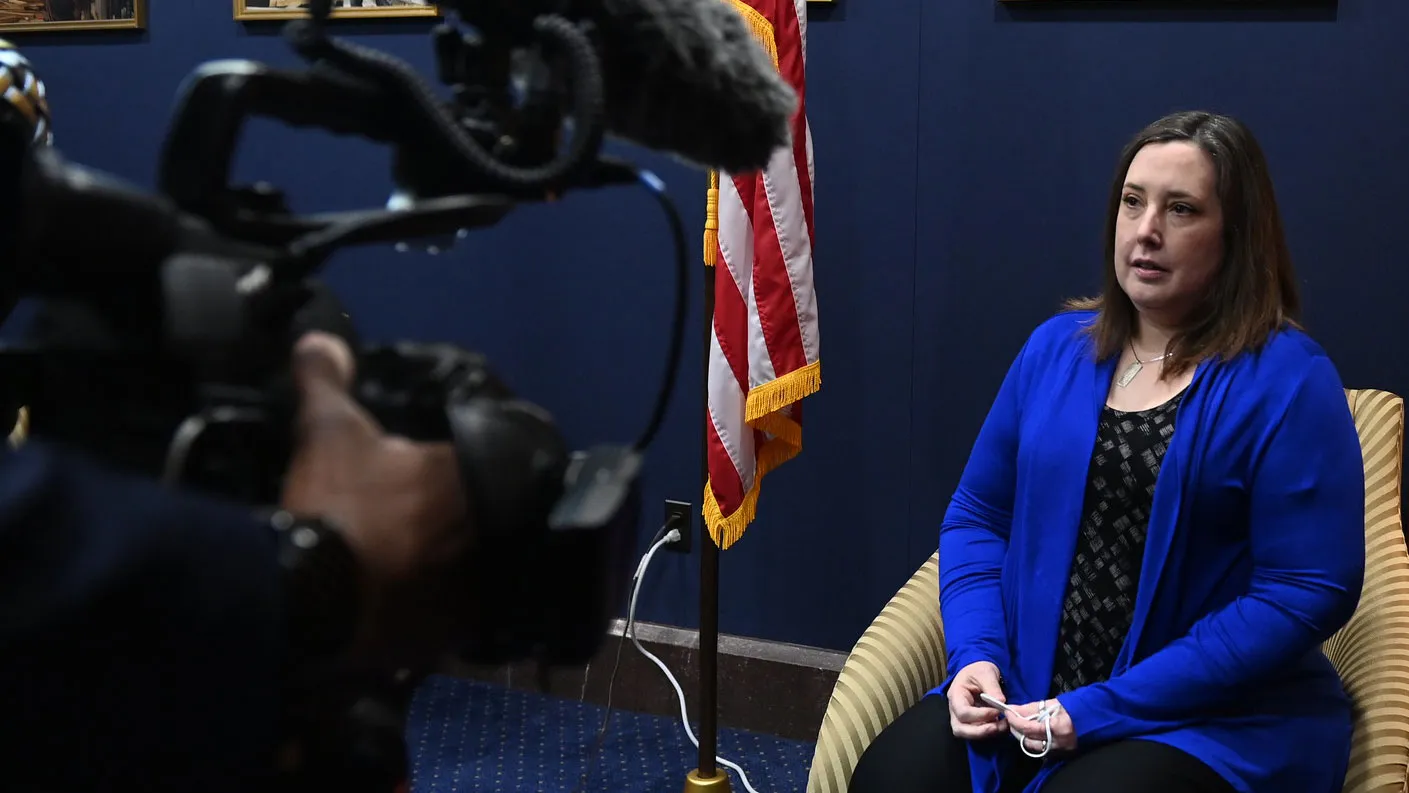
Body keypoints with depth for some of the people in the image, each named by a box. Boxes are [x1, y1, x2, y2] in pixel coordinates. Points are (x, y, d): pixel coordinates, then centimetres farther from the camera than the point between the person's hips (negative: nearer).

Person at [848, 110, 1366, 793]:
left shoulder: (1287, 380, -8)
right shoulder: (1056, 346, 9)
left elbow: (1309, 591, -14)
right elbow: (977, 514, 14)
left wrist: (1101, 710, -17)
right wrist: (976, 654, -5)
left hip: (1218, 717, -4)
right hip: (1027, 693, 4)